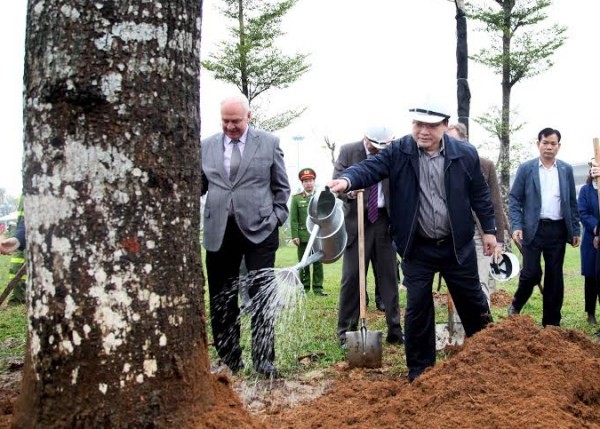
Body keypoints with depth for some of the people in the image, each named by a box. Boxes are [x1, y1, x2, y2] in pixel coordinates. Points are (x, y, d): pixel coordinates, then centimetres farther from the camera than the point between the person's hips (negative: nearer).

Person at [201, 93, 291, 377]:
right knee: (221, 300, 8)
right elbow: (199, 185, 12)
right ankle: (229, 360, 21)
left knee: (262, 298, 0)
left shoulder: (269, 143, 4)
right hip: (219, 233, 2)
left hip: (258, 230, -2)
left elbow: (281, 187, 9)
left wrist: (277, 218, 0)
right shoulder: (207, 146, 10)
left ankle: (264, 362, 10)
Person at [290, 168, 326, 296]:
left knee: (318, 263, 2)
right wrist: (295, 236, -7)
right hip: (303, 236, -1)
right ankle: (304, 288, 11)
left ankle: (318, 288, 9)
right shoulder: (296, 198, 5)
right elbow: (293, 219, 1)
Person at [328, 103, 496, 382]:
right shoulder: (398, 151, -7)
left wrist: (488, 229, 9)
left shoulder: (465, 154, -4)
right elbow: (371, 168, -22)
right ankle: (420, 371, 18)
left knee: (472, 301, 15)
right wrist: (347, 180, -42)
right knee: (417, 307, 4)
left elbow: (479, 194, 6)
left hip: (457, 245, 1)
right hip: (417, 248, -1)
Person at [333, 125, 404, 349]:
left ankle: (395, 331, 14)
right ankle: (346, 332, 7)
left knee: (388, 276, 6)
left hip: (384, 221, 2)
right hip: (356, 220, -1)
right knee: (352, 276, -3)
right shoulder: (348, 151, -1)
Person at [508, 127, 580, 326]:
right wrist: (516, 226, -12)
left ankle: (551, 322, 15)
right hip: (533, 228, -3)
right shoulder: (526, 168, 0)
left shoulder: (566, 170, 8)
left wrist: (575, 230, 7)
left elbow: (572, 202, 12)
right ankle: (515, 306, 20)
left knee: (554, 276, 5)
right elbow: (514, 199, -1)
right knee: (532, 273, -8)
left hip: (558, 230, 3)